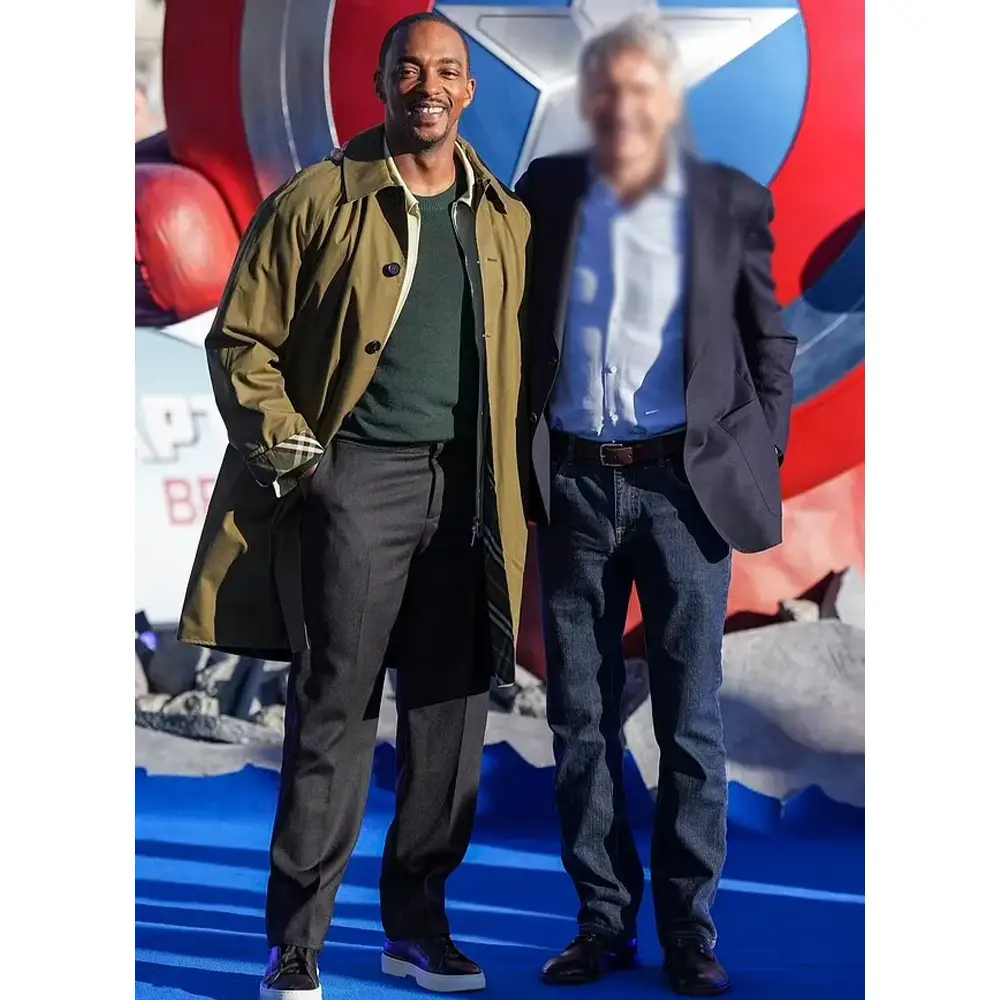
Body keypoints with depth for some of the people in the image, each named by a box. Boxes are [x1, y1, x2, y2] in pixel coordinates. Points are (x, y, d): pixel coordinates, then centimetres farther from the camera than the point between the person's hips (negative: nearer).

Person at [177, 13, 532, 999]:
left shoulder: (505, 221, 12)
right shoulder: (320, 202, -1)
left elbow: (517, 356, 15)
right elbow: (241, 340, -1)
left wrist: (511, 483, 5)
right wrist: (291, 453, -10)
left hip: (465, 490, 4)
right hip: (357, 478, -4)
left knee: (450, 714, 8)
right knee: (336, 712, -3)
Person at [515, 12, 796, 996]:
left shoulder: (731, 202, 1)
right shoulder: (543, 192, 5)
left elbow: (770, 345, 8)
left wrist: (759, 459, 1)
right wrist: (509, 453, 7)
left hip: (684, 485, -2)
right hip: (573, 486, 2)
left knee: (690, 723, 2)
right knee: (580, 720, 7)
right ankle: (603, 919, 18)